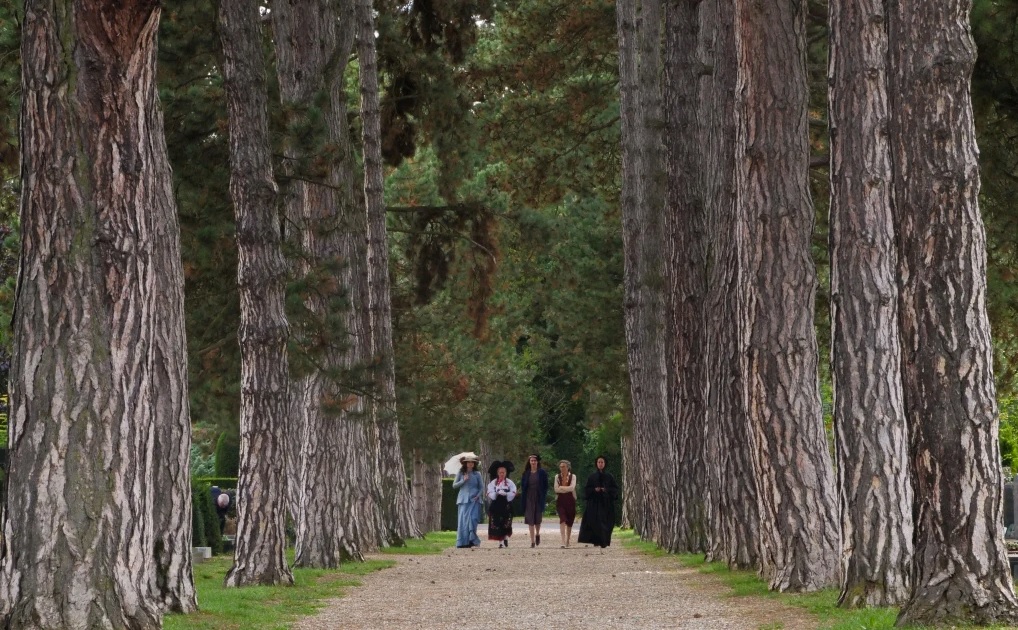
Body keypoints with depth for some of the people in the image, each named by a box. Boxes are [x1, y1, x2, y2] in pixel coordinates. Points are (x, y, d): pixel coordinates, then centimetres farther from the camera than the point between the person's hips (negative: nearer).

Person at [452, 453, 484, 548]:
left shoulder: (477, 474, 7)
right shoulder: (460, 473, 7)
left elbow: (482, 487, 10)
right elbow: (454, 485, 5)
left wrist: (478, 495, -6)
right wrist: (463, 480, -7)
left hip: (474, 500, 0)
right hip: (463, 500, 0)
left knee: (472, 519, -13)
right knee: (462, 520, -4)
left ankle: (471, 540, -5)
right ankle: (462, 543, -1)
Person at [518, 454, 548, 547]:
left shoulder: (542, 473, 1)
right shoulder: (526, 473, 6)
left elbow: (545, 486, 1)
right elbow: (522, 486, 9)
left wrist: (544, 497, -7)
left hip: (539, 498, -1)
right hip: (529, 498, 1)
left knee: (538, 518, 4)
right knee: (530, 519, -4)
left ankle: (537, 534, 32)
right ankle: (532, 541, -4)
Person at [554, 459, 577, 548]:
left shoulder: (572, 476, 3)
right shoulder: (557, 477, 7)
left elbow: (572, 487, -11)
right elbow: (556, 489, -5)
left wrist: (561, 488, -10)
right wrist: (567, 489, -10)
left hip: (570, 501, 1)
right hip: (560, 501, -1)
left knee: (569, 522, 7)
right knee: (562, 519, -17)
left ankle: (568, 540, 24)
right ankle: (563, 541, -27)